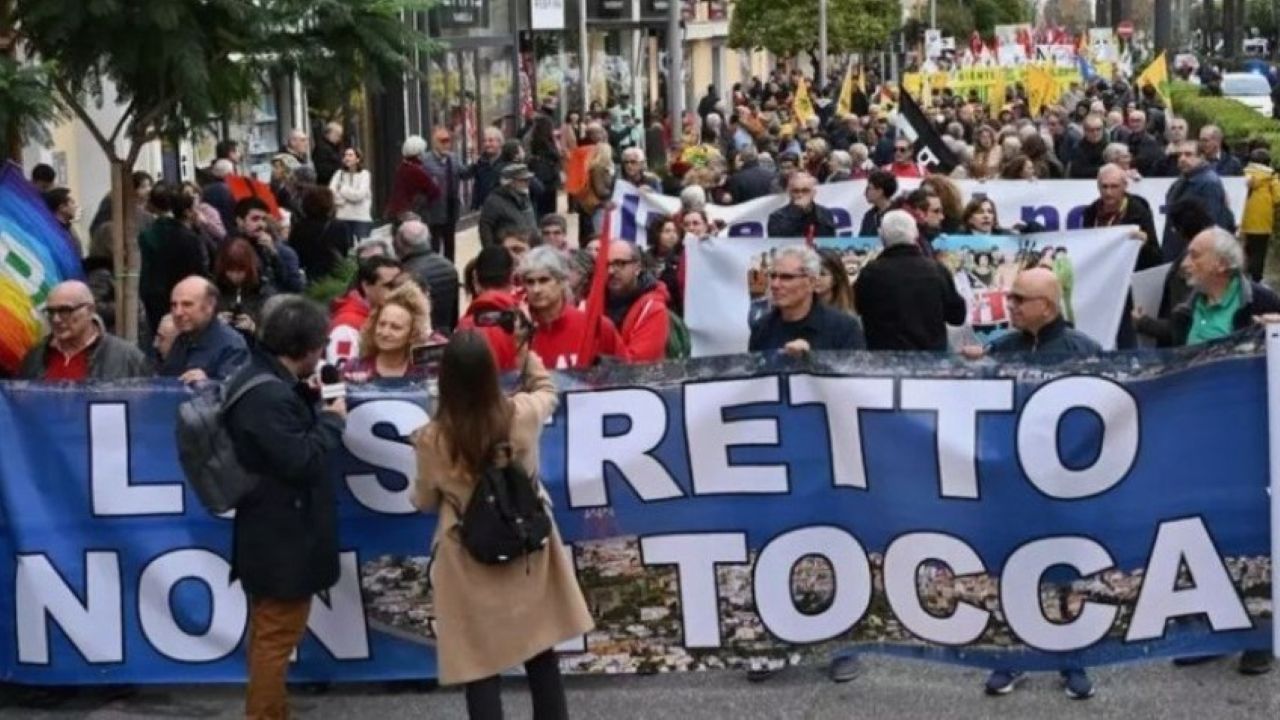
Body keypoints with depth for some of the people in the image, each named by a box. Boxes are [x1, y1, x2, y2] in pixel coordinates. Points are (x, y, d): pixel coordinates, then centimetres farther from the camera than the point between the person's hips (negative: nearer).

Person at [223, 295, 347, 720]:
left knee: (267, 634, 21)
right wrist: (332, 419, -13)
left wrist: (314, 406, 3)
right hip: (282, 538, -11)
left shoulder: (260, 380, 8)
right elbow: (301, 461, -26)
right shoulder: (271, 395, -25)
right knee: (277, 636, -1)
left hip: (271, 533, 11)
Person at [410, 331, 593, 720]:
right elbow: (547, 390, 12)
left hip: (470, 565, -2)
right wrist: (527, 352, 23)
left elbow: (424, 502, 0)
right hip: (528, 552, 3)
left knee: (481, 668, 6)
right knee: (542, 657, 17)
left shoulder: (431, 439, -17)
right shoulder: (523, 414, -14)